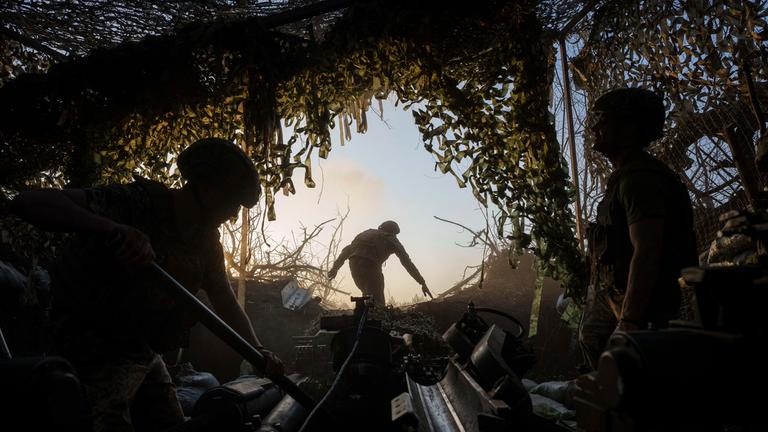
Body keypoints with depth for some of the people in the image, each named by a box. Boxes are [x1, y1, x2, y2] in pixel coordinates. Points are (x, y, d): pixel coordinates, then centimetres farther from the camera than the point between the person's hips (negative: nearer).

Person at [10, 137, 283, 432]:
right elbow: (27, 202, -33)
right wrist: (113, 228, -50)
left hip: (146, 355, 7)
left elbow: (226, 303, 5)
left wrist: (259, 352, -10)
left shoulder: (204, 240, -1)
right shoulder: (136, 205, -24)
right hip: (97, 359, -7)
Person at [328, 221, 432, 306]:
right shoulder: (391, 239, 16)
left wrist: (335, 267, 29)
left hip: (354, 266, 6)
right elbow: (407, 262, 12)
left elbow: (347, 249, 26)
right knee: (378, 304, -7)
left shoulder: (367, 232, 31)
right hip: (370, 267, -6)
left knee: (368, 295, 24)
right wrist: (423, 283, 11)